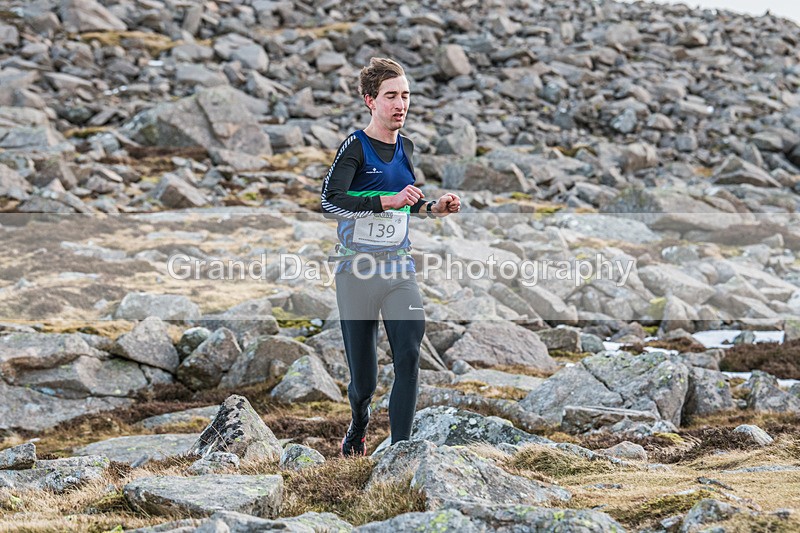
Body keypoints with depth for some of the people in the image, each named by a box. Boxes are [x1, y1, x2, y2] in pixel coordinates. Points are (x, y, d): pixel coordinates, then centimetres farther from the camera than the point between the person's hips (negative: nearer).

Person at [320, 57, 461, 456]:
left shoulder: (406, 147, 10)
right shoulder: (355, 147, -9)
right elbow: (328, 202, -24)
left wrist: (434, 208, 6)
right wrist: (388, 201, -29)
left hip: (399, 271, 4)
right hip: (357, 271, -4)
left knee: (409, 357, -14)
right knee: (363, 378, 4)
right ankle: (358, 427, 36)